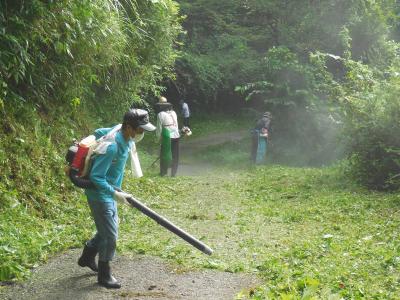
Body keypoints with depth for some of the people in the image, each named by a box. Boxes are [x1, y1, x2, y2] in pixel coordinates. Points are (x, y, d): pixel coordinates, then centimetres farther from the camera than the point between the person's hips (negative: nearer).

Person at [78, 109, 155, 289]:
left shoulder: (121, 131, -6)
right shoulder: (112, 146, -32)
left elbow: (98, 132, 13)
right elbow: (95, 177, -28)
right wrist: (115, 194, -27)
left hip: (108, 193, 9)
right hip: (100, 195, -9)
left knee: (108, 229, 22)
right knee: (110, 236, 0)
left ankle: (87, 257, 42)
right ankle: (104, 276, 17)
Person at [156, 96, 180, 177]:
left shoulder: (160, 114, -8)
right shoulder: (173, 112, 7)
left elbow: (159, 127, -5)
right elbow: (176, 124, 13)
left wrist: (159, 137, 7)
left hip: (167, 137, -4)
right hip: (176, 135, 5)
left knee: (164, 154, 9)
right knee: (175, 155, 10)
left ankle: (163, 172, 15)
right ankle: (173, 173, 13)